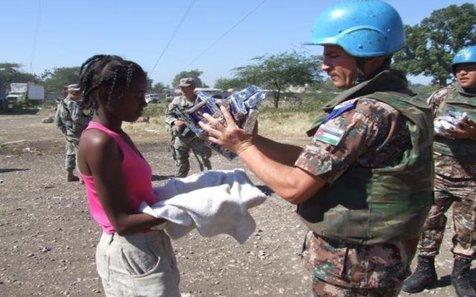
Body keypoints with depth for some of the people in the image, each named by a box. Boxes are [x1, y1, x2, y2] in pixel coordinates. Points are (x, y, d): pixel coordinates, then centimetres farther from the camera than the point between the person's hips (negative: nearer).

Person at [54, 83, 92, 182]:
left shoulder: (61, 104, 12)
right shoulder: (74, 104, -19)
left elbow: (57, 120, 15)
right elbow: (77, 119, -28)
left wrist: (64, 131, 17)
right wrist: (89, 119, -14)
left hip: (68, 134, 9)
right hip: (77, 134, -9)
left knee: (70, 153, 17)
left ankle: (69, 175, 24)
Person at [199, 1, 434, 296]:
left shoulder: (363, 113, -25)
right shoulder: (398, 101, 6)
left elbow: (294, 187, -24)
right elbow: (312, 159, 5)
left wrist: (242, 146, -12)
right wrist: (253, 138, -3)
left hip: (351, 267, -9)